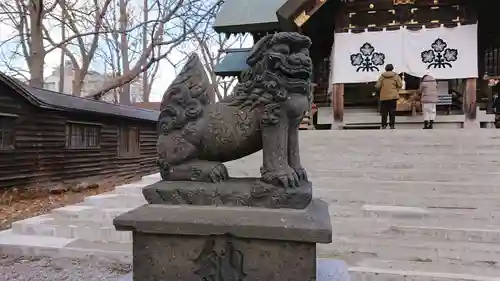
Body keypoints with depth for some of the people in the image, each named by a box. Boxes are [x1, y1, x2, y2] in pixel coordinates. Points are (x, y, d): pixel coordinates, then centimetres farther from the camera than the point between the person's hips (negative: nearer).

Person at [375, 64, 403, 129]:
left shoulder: (382, 76, 4)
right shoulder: (396, 76, 3)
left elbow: (377, 86, -1)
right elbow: (400, 85, -4)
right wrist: (395, 90, 12)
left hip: (384, 96, 1)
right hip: (393, 96, 0)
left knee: (384, 111, 6)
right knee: (392, 111, 4)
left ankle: (384, 125, 3)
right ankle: (392, 125, 2)